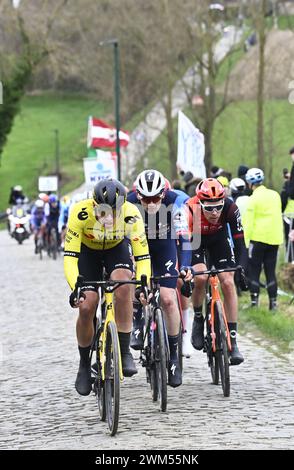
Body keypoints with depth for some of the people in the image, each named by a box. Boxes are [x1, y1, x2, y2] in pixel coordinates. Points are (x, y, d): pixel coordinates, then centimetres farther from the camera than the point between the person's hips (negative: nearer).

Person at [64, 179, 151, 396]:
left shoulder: (131, 214, -34)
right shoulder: (81, 213, -36)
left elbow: (142, 256, -29)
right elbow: (70, 256, -35)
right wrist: (75, 288, -48)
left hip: (117, 248, 0)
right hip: (87, 250, 0)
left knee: (123, 285, -31)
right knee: (86, 307, -13)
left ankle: (125, 351, -21)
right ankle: (84, 364, 10)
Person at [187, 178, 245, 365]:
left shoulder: (231, 208, -33)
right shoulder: (189, 210, -38)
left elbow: (238, 239, -23)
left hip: (218, 237, 2)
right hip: (194, 239, -2)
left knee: (228, 282, -13)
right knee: (200, 278, -26)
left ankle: (233, 341, -9)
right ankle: (198, 319, 3)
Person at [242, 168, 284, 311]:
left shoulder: (253, 199, -11)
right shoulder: (275, 195, 7)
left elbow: (248, 223, -13)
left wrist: (246, 241, -9)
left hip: (258, 238, -5)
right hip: (275, 239, 5)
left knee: (254, 271, 3)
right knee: (271, 271, 9)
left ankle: (254, 301, -1)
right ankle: (273, 302, 5)